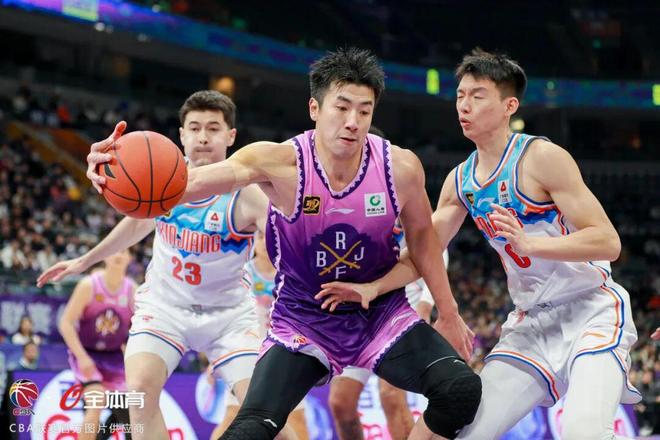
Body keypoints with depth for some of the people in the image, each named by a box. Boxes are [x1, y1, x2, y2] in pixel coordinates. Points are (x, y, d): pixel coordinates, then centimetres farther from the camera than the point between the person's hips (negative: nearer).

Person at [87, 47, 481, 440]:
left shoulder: (400, 167, -17)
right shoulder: (280, 163, -24)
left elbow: (422, 236, 3)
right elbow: (195, 181, -41)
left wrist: (449, 315, 10)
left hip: (381, 314, 2)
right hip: (303, 322, -2)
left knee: (461, 389, -18)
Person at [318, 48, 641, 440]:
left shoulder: (541, 157, -13)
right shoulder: (460, 182, 7)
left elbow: (608, 242, -18)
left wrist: (528, 243, -29)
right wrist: (373, 287, -4)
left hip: (592, 308, -7)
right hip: (532, 320, 7)